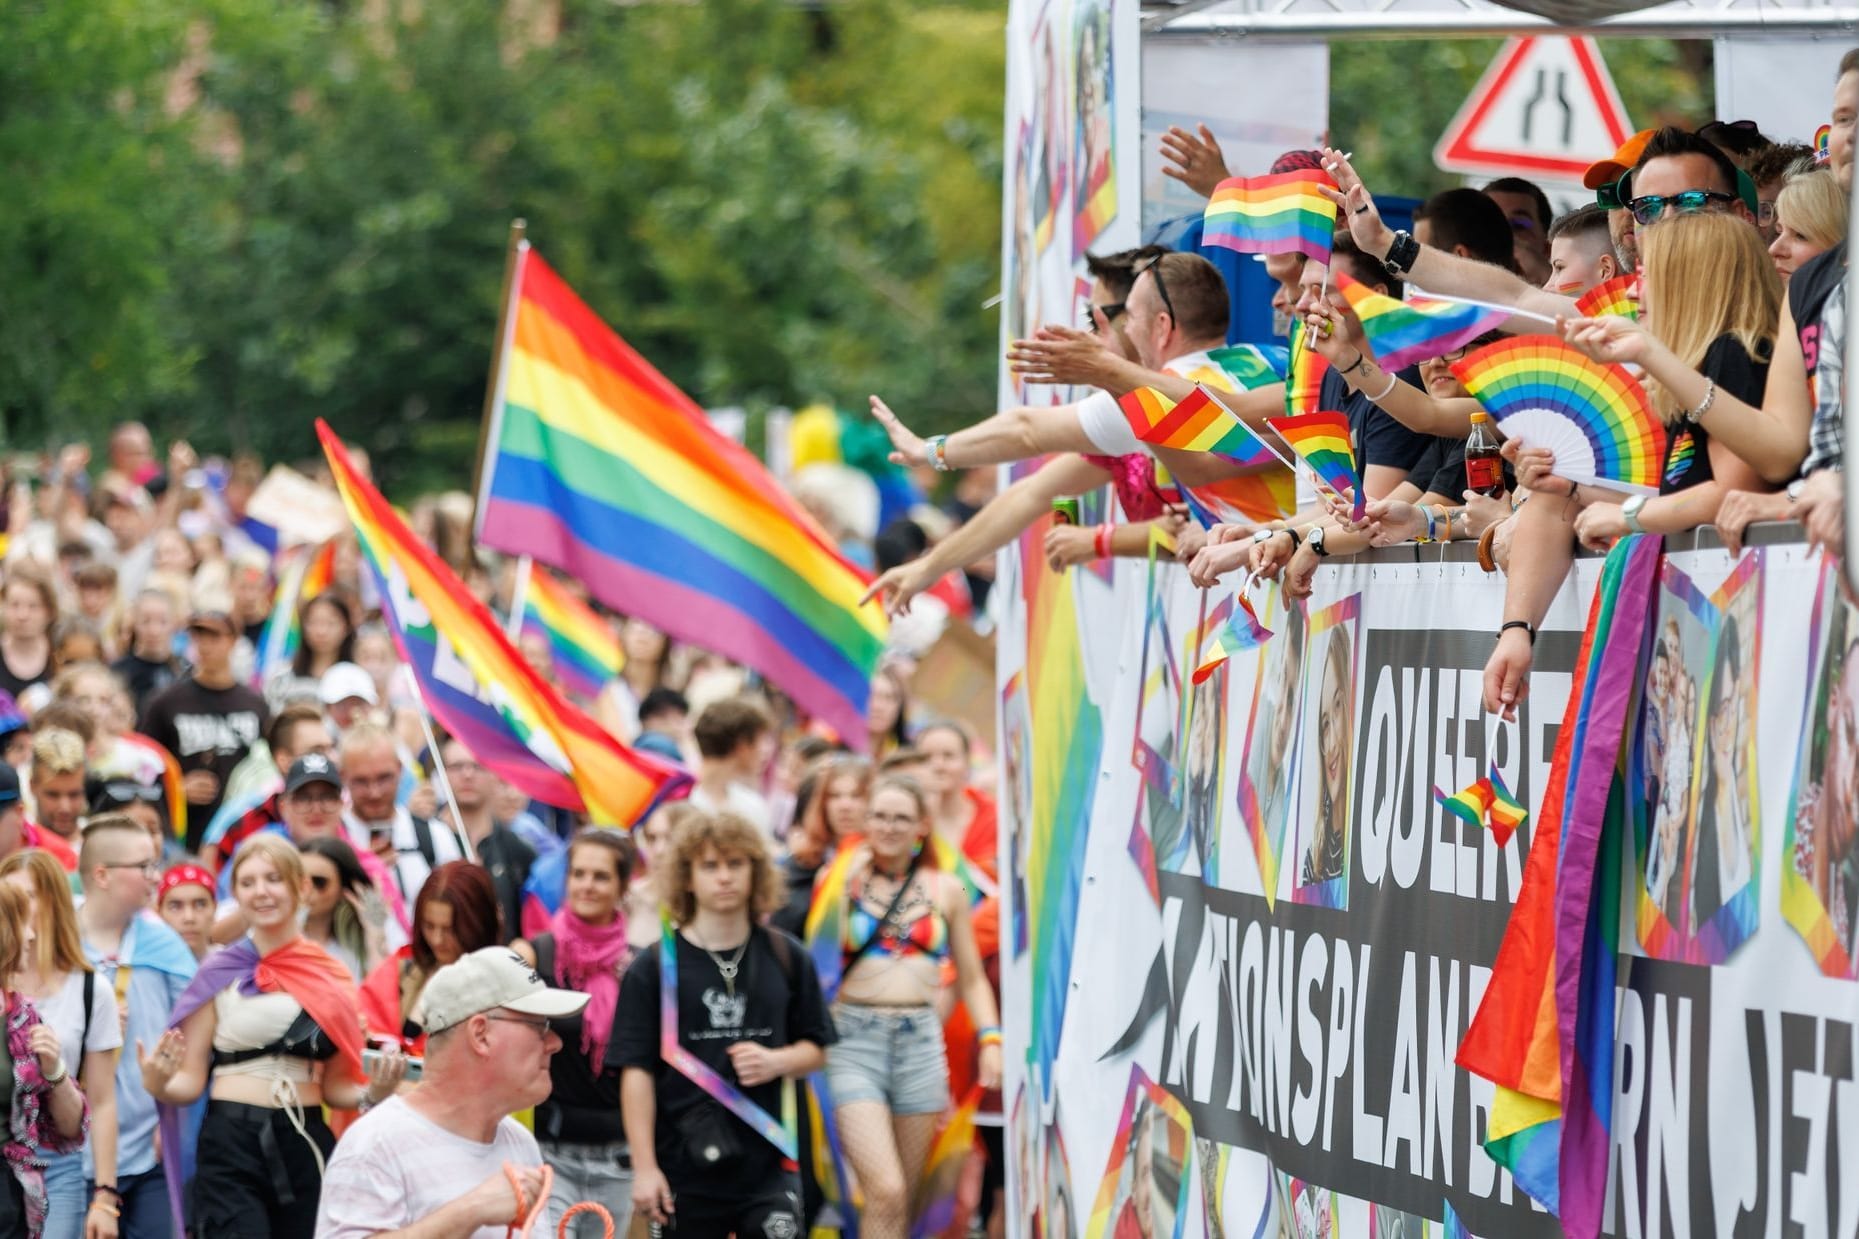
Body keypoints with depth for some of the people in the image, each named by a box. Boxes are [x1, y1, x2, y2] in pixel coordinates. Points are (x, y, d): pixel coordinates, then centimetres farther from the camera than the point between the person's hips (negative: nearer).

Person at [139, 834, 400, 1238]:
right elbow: (191, 1081, 2)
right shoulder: (219, 973, 2)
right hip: (231, 1144, -3)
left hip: (308, 1145, 3)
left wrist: (374, 1093, -5)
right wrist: (159, 1085, -19)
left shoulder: (332, 978, 9)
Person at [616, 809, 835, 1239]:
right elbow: (637, 1071, -4)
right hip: (683, 1171, -1)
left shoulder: (786, 959, 5)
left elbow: (816, 1050, 13)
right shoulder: (654, 967, -3)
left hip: (768, 1166, 1)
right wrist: (644, 1167, -8)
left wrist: (778, 1062, -10)